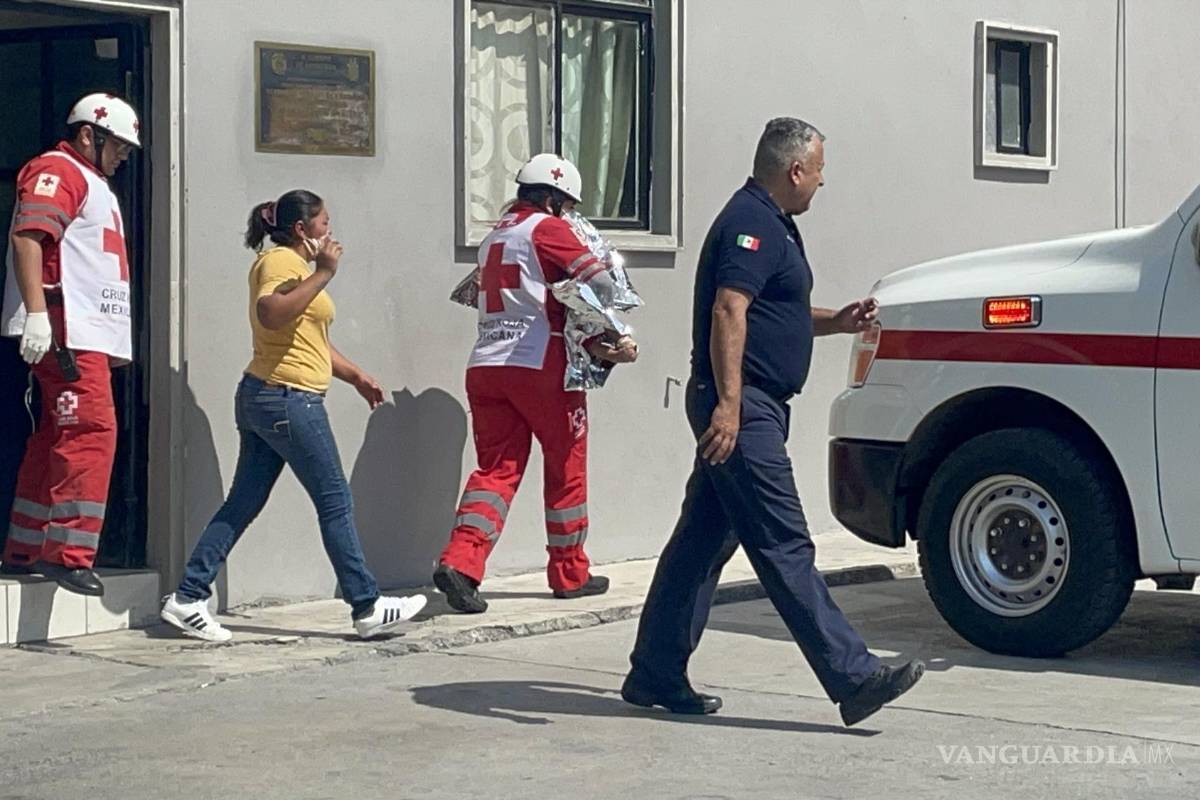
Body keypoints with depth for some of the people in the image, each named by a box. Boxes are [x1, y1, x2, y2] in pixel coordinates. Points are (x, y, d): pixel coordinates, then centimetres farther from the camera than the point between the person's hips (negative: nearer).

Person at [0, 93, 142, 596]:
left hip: (93, 335, 11)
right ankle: (69, 554, -17)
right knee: (91, 432, -16)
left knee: (56, 439, 11)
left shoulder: (94, 184, 28)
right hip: (65, 329, -11)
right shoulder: (57, 171, -5)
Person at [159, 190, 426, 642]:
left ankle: (188, 599, 4)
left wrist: (356, 376, 28)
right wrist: (323, 274, -26)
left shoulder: (298, 265, 23)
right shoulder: (281, 261, -10)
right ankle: (367, 608, 0)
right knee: (335, 502, -4)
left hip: (263, 399, 10)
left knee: (244, 503, 7)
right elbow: (270, 314, -30)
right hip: (289, 399, -10)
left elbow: (310, 340, 32)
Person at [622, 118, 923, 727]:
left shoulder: (769, 223, 21)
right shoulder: (752, 224, -13)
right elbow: (728, 311, -24)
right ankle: (854, 679, -11)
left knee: (702, 541, 11)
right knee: (784, 547, -10)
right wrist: (728, 403, -31)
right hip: (742, 409, -11)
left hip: (747, 409, 11)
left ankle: (655, 676, 16)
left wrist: (837, 322, 18)